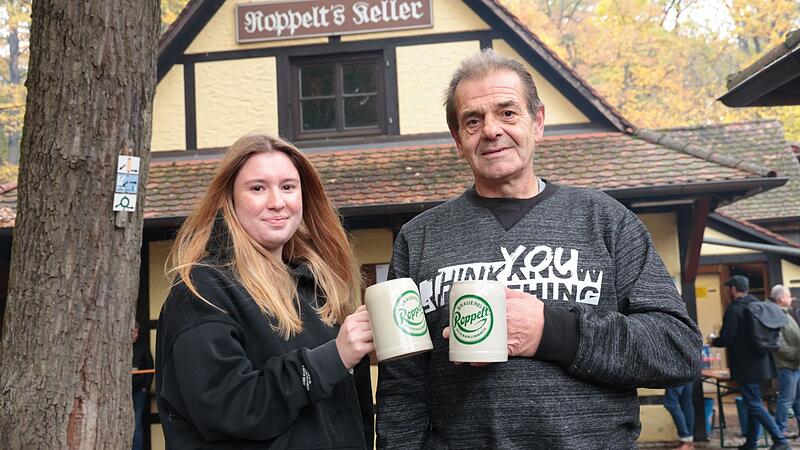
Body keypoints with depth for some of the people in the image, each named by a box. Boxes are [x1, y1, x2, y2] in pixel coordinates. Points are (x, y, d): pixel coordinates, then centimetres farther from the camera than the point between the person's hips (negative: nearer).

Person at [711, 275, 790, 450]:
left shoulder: (734, 309, -15)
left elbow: (726, 338, -18)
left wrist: (713, 342, 3)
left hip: (746, 366, -9)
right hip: (761, 362, 9)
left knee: (753, 404, -5)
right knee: (754, 402, 15)